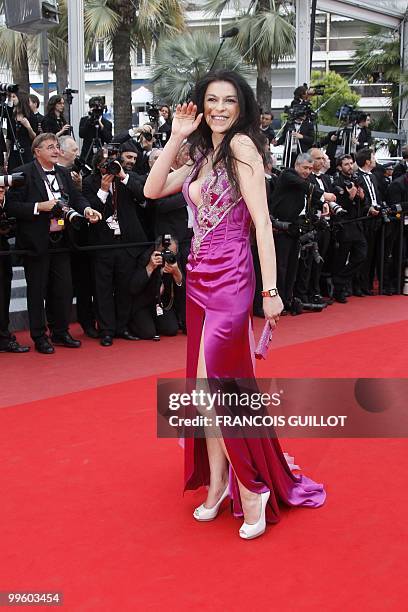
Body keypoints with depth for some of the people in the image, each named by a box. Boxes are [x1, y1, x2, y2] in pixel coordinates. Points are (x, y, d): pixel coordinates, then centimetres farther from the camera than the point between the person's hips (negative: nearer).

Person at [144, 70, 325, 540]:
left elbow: (262, 221, -15)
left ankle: (251, 488, 7)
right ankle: (217, 484, 24)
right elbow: (152, 189, 10)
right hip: (199, 277, 8)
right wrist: (176, 136, 5)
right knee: (210, 387, 12)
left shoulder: (241, 144, -9)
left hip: (229, 280, -8)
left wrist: (270, 290, -19)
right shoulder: (202, 156, 15)